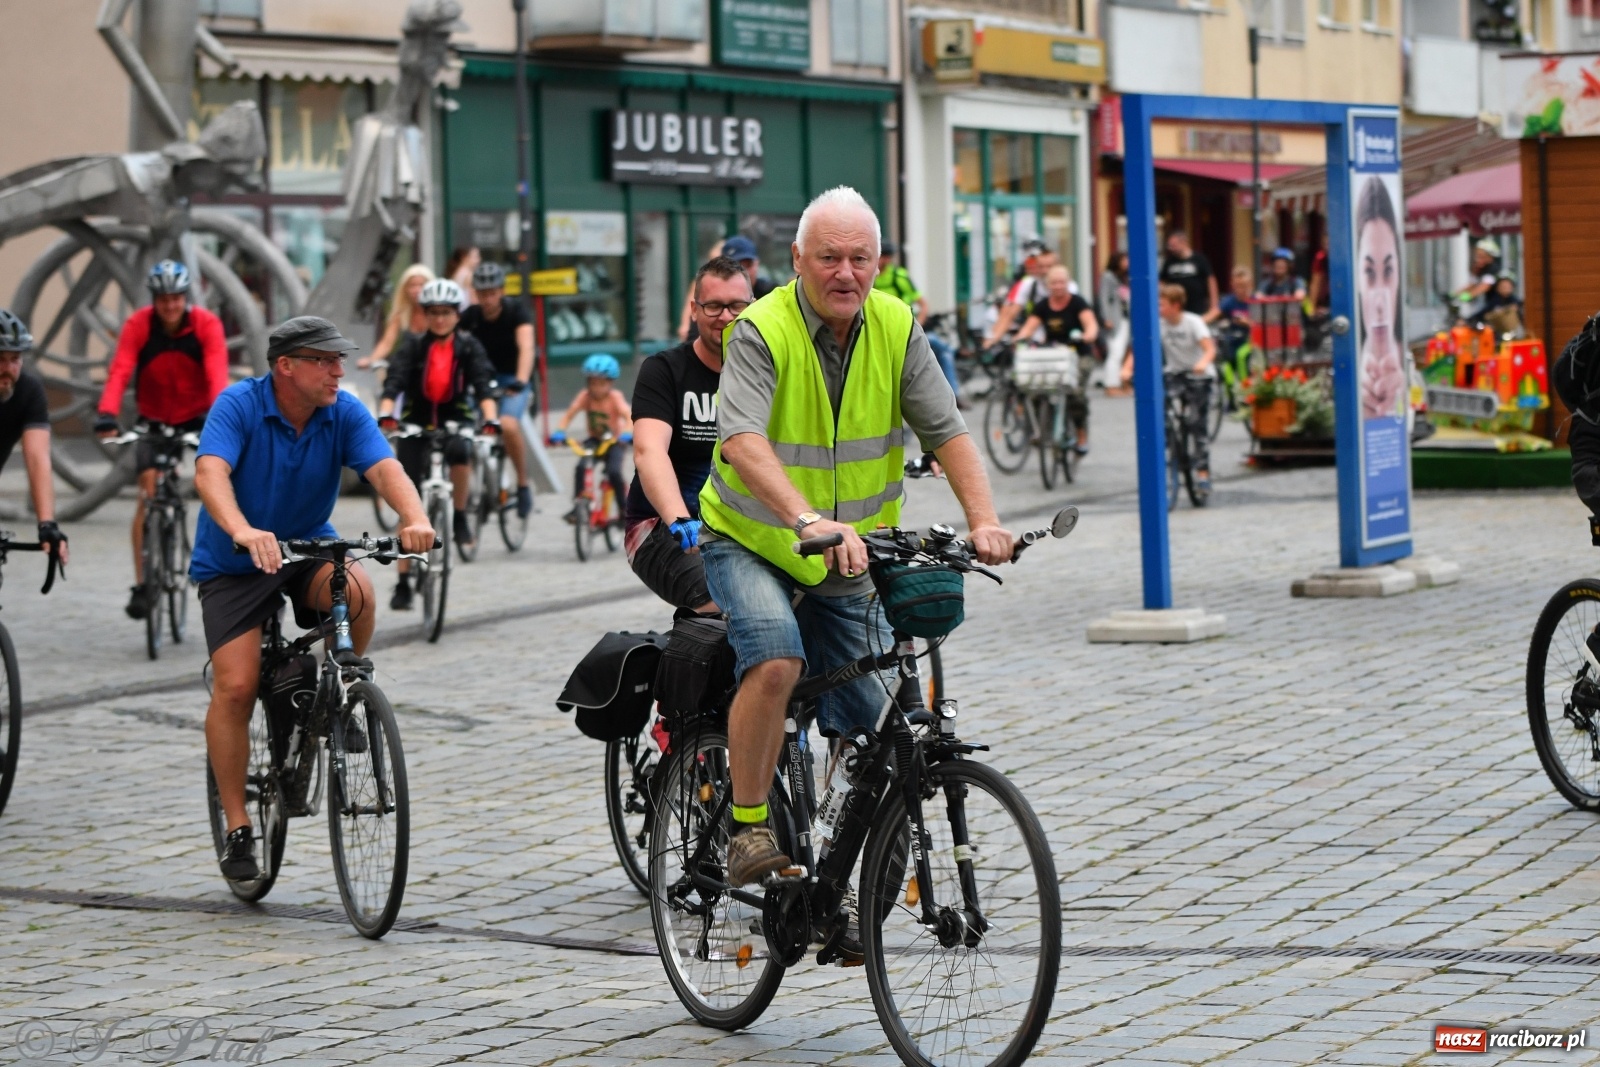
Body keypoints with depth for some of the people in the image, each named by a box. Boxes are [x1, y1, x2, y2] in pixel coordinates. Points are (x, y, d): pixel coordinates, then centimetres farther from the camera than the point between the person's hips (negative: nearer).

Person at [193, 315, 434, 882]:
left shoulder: (344, 412, -11)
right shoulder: (239, 405, -19)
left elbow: (384, 467, -25)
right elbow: (210, 473, -34)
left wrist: (415, 518, -47)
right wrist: (243, 531, -54)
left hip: (310, 547, 2)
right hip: (233, 564, -2)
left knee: (356, 589, -31)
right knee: (235, 687, -14)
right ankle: (237, 827, -1)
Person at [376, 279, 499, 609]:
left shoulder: (468, 347, -3)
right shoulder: (413, 346, -5)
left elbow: (484, 385, -15)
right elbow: (393, 383, -18)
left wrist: (491, 418, -33)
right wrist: (385, 414, -37)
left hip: (455, 419, 0)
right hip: (416, 423, 0)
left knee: (460, 451, -37)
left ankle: (460, 517, -13)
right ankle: (403, 582, 1)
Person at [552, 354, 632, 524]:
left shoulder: (615, 397, -17)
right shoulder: (585, 396, -12)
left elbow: (629, 417, -29)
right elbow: (569, 415, -18)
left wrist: (626, 434, -48)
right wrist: (559, 433, -35)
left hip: (613, 441, -2)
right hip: (593, 439, 2)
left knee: (614, 472, -24)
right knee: (580, 467, -23)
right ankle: (577, 507, -13)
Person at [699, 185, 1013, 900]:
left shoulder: (897, 330, -7)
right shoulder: (763, 332, -21)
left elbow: (947, 431, -12)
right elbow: (741, 439, -36)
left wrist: (983, 520, -29)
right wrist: (808, 519, -52)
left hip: (847, 560, 5)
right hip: (750, 542, -5)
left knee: (863, 727, 5)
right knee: (776, 660, -32)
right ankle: (748, 829, -20)